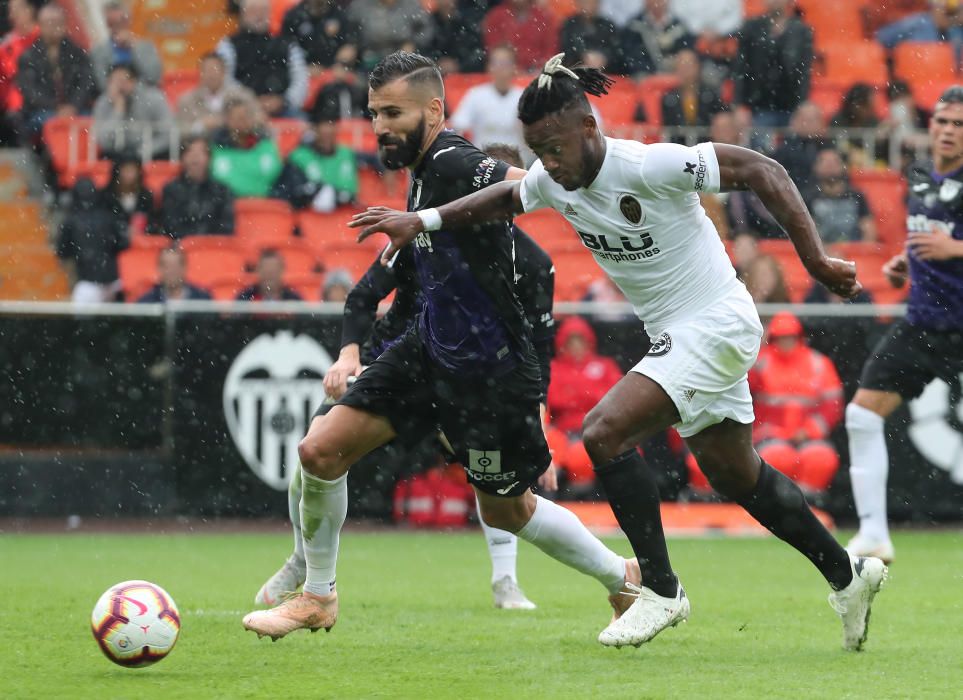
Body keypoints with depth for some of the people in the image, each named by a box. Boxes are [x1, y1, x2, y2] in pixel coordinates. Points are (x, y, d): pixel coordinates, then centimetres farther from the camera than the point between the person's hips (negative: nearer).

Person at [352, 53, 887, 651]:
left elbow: (763, 172, -21)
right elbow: (504, 199, 20)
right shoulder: (555, 180, -2)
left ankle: (662, 591, -10)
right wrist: (422, 220, 8)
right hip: (674, 334, 9)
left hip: (717, 324, -9)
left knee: (605, 433, -20)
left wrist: (816, 261, -21)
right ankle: (848, 575, 32)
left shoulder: (651, 166, -25)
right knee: (737, 476, 16)